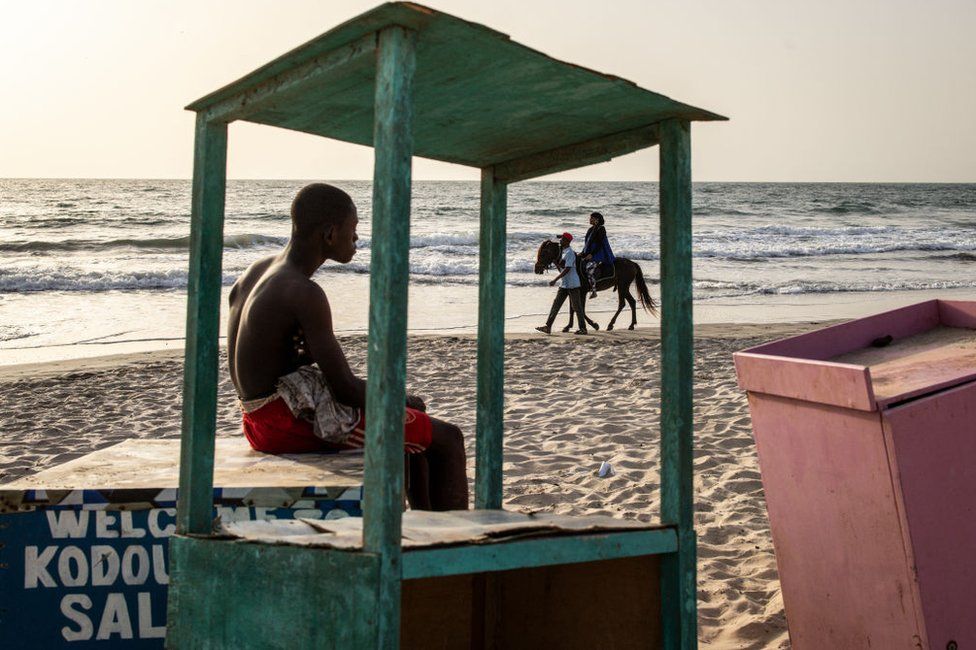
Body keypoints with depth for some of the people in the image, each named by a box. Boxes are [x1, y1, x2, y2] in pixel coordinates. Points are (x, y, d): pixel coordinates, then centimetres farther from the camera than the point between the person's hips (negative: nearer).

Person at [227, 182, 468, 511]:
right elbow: (345, 389, -21)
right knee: (447, 438, -4)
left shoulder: (256, 271, 7)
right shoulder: (305, 295, -22)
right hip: (291, 424, -10)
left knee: (415, 411, 25)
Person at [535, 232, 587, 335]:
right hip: (564, 284, 9)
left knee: (576, 306, -1)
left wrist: (555, 280, -26)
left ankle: (583, 328, 9)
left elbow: (567, 269, -25)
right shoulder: (563, 252, 12)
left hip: (572, 284, -9)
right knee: (556, 304, 5)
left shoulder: (569, 253, -18)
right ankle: (548, 326, 5)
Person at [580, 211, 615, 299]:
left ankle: (593, 291, -27)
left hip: (598, 255, -10)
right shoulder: (591, 229, 16)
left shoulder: (601, 229, -8)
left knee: (590, 268, -29)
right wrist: (582, 252, 6)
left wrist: (591, 254, -21)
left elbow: (599, 244, -15)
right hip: (589, 254, 10)